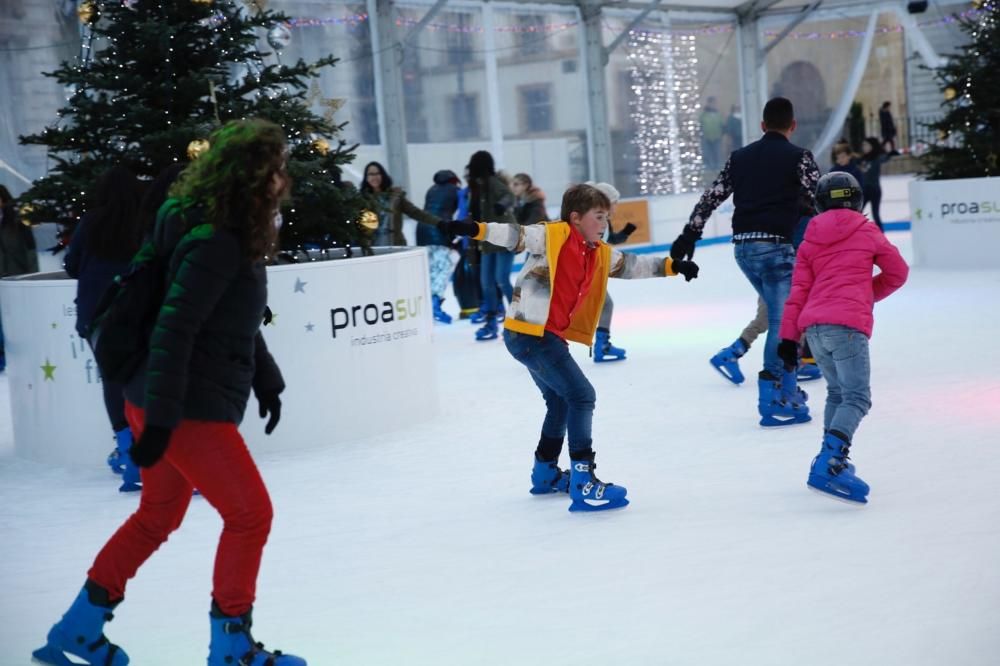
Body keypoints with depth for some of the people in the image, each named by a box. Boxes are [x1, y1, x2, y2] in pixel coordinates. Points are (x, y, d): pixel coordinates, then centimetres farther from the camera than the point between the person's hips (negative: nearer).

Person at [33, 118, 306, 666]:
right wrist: (161, 419, -25)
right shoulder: (214, 242, -21)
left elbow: (240, 322, 20)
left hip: (178, 404, 10)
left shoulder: (232, 235, 9)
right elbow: (174, 330, -25)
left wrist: (266, 382, 21)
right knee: (250, 514, 0)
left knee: (158, 517, 21)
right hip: (187, 409, -10)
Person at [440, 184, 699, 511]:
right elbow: (515, 236, -21)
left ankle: (545, 473, 44)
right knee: (581, 396, -13)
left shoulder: (599, 254, 13)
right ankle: (582, 484, -14)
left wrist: (671, 266, 20)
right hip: (528, 333, -10)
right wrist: (477, 229, -35)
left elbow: (631, 264, 22)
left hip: (548, 336, 10)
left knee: (560, 401, 25)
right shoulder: (553, 235, -11)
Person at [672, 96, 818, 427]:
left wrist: (689, 235, 16)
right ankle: (774, 400, -6)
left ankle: (786, 388, 20)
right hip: (775, 247, -6)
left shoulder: (739, 157, 14)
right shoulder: (798, 157, -1)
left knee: (780, 313, 18)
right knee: (783, 320, -3)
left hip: (743, 247, 6)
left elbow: (711, 197, 13)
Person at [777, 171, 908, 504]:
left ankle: (832, 459, 20)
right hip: (848, 325, -5)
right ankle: (827, 466, -29)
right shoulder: (867, 231, 11)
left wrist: (789, 336, 10)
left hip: (813, 327, 5)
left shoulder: (810, 240, 17)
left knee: (838, 392, 23)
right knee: (856, 398, -10)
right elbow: (897, 272, 17)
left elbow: (799, 289, 11)